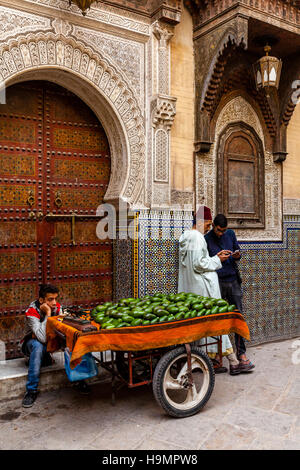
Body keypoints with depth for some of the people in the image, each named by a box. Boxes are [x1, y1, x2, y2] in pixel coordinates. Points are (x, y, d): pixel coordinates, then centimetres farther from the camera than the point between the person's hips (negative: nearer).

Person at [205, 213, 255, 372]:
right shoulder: (206, 239, -4)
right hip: (217, 282, -3)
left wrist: (237, 256, -5)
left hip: (233, 280, 4)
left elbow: (237, 250, 17)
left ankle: (241, 354, 6)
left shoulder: (230, 234, 8)